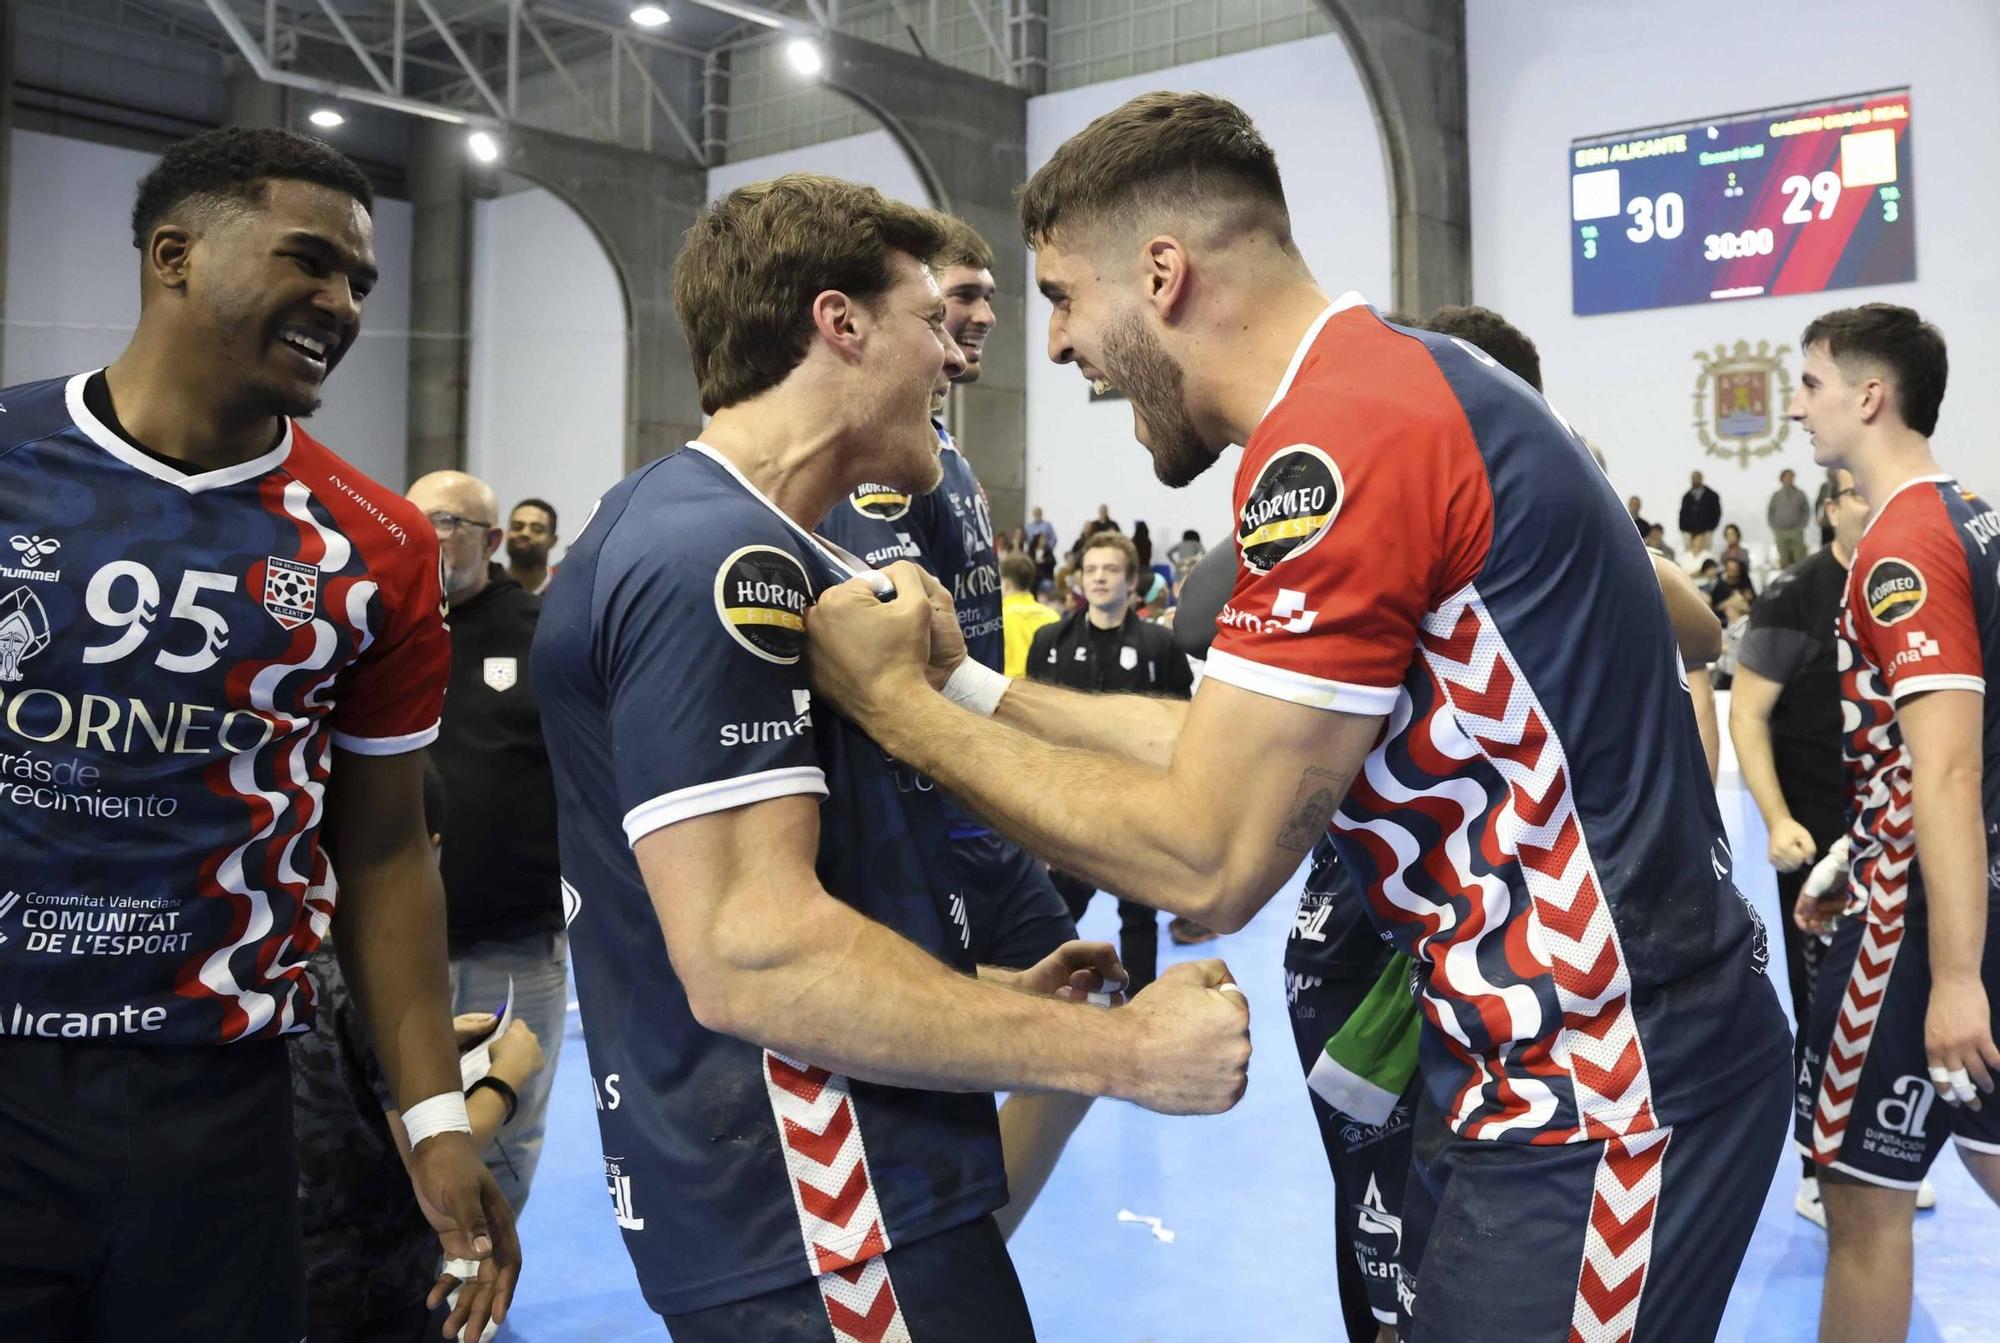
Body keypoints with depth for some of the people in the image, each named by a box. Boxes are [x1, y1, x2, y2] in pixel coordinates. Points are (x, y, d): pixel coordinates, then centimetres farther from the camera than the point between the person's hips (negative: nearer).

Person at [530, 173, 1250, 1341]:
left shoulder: (725, 546, 13)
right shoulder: (717, 560, -20)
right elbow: (751, 955, -28)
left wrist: (994, 994, 16)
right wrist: (1125, 1053, -22)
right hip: (823, 1235, -10)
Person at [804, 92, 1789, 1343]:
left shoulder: (1348, 432, -23)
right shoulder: (1390, 391, 8)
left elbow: (1208, 858, -22)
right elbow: (1238, 755, 8)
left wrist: (894, 704, -13)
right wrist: (969, 686, 6)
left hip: (1605, 1086, -9)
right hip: (1569, 1046, 9)